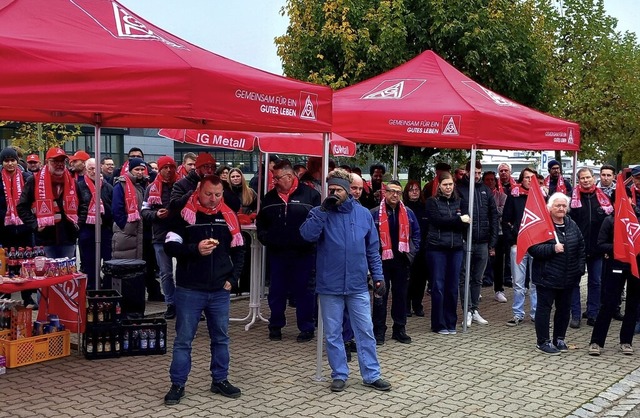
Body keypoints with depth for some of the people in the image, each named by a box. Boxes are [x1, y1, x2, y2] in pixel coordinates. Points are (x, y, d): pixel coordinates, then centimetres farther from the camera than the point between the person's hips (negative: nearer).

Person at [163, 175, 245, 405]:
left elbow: (238, 250, 10)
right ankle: (177, 384, 16)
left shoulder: (228, 216, 3)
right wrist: (195, 249, -25)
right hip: (189, 290, -3)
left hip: (220, 291, 3)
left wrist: (232, 278, 0)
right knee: (183, 339, 5)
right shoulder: (185, 214, -6)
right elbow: (170, 247, -10)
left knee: (221, 338, 13)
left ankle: (220, 380, 27)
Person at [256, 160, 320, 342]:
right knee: (276, 291, 11)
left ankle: (306, 328, 17)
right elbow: (261, 221, 19)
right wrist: (264, 238, 4)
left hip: (303, 253, -4)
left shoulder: (310, 194, -6)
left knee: (304, 291, 5)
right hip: (276, 253, 4)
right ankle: (275, 326, 26)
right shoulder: (270, 197, 9)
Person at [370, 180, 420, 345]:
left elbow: (416, 234, 13)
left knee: (401, 294, 10)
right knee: (381, 295, 3)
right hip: (382, 260, -3)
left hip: (402, 260, 3)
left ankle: (399, 329, 22)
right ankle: (379, 331, 11)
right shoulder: (374, 213, -4)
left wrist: (412, 251, 3)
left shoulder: (408, 213, 7)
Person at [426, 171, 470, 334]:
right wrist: (458, 220, -7)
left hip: (456, 248, 3)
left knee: (453, 287, 6)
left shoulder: (458, 202, 13)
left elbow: (465, 224, 4)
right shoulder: (432, 202, 3)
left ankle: (451, 323, 16)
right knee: (438, 286, -2)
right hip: (437, 248, -3)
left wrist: (448, 222, -13)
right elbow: (438, 220, -12)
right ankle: (438, 324, 7)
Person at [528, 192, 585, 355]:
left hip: (568, 278, 6)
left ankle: (559, 339, 27)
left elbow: (581, 247, 17)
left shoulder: (572, 225, 9)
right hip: (547, 276, -6)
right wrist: (552, 248, -26)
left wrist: (580, 268, 9)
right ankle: (543, 341, 9)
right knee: (544, 308, 1)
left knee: (564, 308, 13)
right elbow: (533, 248, -16)